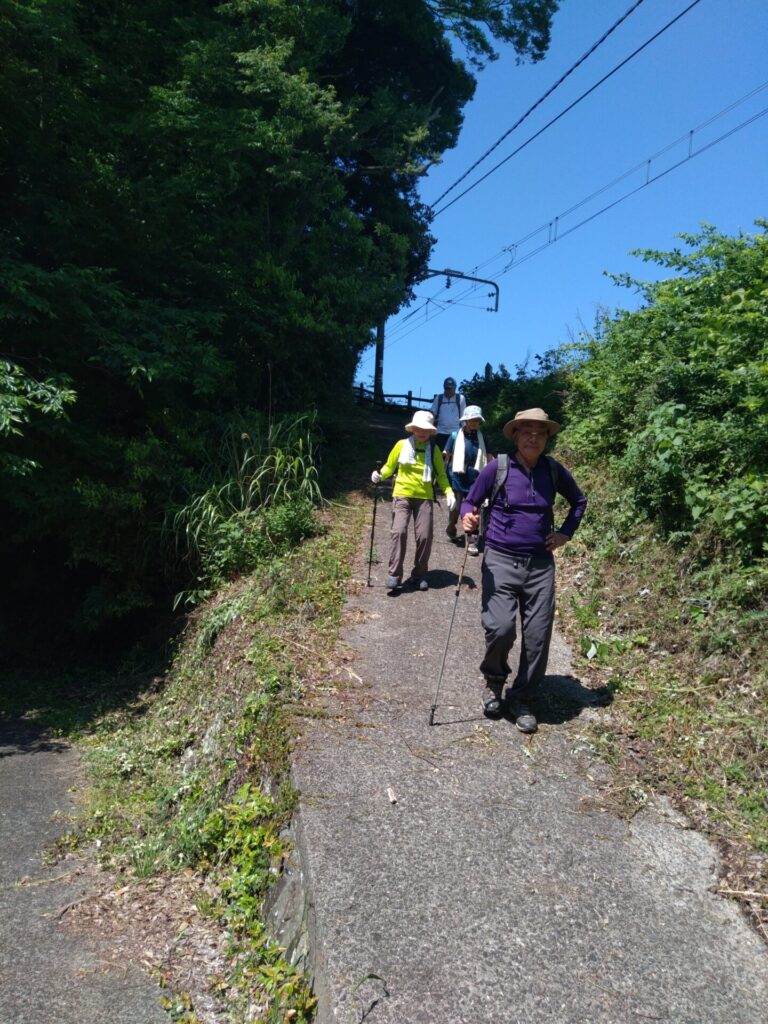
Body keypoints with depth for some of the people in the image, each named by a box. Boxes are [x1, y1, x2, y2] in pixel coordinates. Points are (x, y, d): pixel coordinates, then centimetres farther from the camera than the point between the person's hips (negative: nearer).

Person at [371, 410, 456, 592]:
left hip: (424, 497, 1)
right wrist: (380, 475, -11)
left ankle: (419, 575, 13)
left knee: (424, 536, -4)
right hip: (402, 495, -1)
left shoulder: (434, 450, 5)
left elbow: (441, 475, 11)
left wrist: (449, 492, -4)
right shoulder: (402, 445, 2)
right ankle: (394, 574, -9)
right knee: (399, 531, -17)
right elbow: (389, 466, 10)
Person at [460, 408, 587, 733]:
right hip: (501, 562, -3)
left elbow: (578, 501, 21)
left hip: (540, 564, 3)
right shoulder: (497, 467, -5)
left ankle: (521, 700, 22)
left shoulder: (554, 470, 4)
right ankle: (494, 681, 15)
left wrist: (566, 533, 8)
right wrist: (468, 517, -20)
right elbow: (470, 501, 2)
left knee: (538, 637, 2)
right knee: (500, 628, -17)